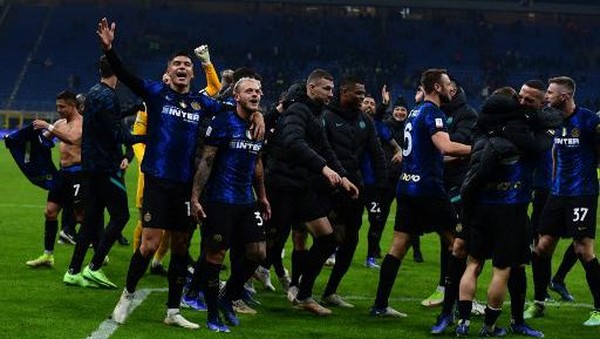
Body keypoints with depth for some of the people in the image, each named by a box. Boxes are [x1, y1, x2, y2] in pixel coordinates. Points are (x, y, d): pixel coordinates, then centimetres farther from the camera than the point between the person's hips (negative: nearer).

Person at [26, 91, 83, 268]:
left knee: (82, 215, -5)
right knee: (50, 211, 4)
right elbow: (42, 139, 18)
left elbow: (72, 139, -28)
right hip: (63, 172, 8)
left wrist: (48, 127, -30)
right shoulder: (60, 123, 14)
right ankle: (48, 255, 9)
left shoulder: (83, 122, -10)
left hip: (78, 172, -8)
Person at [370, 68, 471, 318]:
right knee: (456, 242, 2)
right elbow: (446, 147, -25)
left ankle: (380, 305, 3)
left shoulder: (415, 113, 18)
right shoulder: (432, 112, -10)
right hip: (428, 187, -9)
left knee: (399, 246, 6)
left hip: (406, 185, 9)